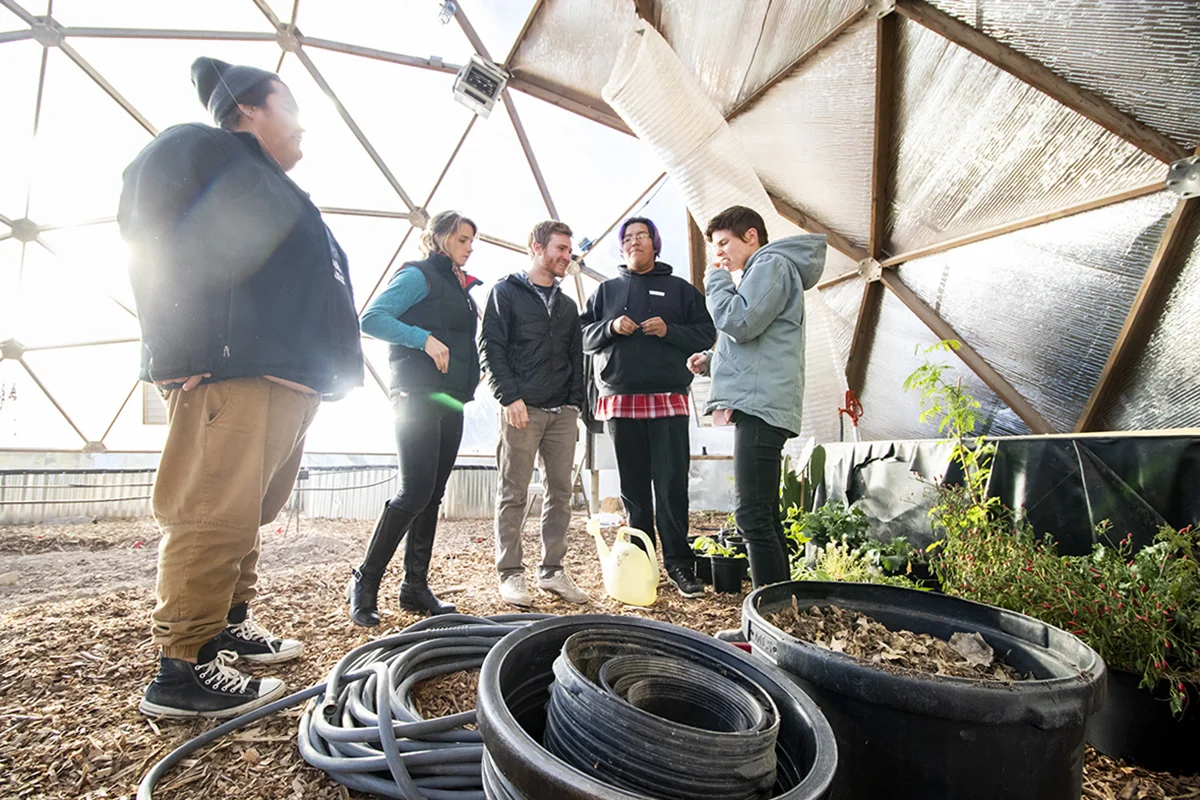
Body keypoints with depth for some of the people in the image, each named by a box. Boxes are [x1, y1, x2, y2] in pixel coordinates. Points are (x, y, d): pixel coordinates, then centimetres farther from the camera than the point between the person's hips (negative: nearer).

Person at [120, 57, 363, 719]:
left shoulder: (276, 191, 31)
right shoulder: (198, 149, 5)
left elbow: (314, 290, 28)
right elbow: (151, 245, -9)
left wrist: (330, 370, 19)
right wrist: (178, 354, -17)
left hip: (288, 380, 10)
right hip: (227, 374, -10)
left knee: (246, 515, 15)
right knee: (215, 519, -10)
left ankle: (228, 625, 28)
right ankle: (182, 670, -1)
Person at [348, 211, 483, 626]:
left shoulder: (460, 286, 22)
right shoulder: (418, 275, -2)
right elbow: (372, 318, -13)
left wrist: (473, 372, 7)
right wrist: (425, 339, -21)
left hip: (450, 400, 8)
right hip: (418, 395, -8)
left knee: (432, 495, 7)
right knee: (415, 491, -13)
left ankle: (415, 587, 15)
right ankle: (365, 582, 3)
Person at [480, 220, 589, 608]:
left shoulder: (567, 304, 21)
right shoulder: (506, 291, 5)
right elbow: (490, 346, -5)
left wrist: (575, 403, 9)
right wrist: (510, 397, -14)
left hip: (562, 412, 6)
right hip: (522, 409, -5)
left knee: (560, 492, 6)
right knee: (514, 493, -1)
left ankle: (552, 570, 16)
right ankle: (511, 573, 9)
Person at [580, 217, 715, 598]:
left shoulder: (680, 289, 13)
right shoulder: (606, 290, 18)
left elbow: (706, 335, 7)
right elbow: (584, 336, 13)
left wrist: (669, 330, -9)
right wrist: (611, 327, -7)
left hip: (669, 399, -1)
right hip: (620, 400, 2)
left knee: (672, 485, -5)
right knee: (633, 488, 6)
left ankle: (678, 563, 5)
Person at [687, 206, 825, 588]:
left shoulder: (771, 264, -3)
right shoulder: (761, 271, 29)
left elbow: (740, 323, -17)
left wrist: (716, 279, -1)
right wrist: (712, 360, 15)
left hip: (762, 404, -11)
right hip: (759, 403, 11)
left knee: (752, 515, -13)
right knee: (765, 515, 13)